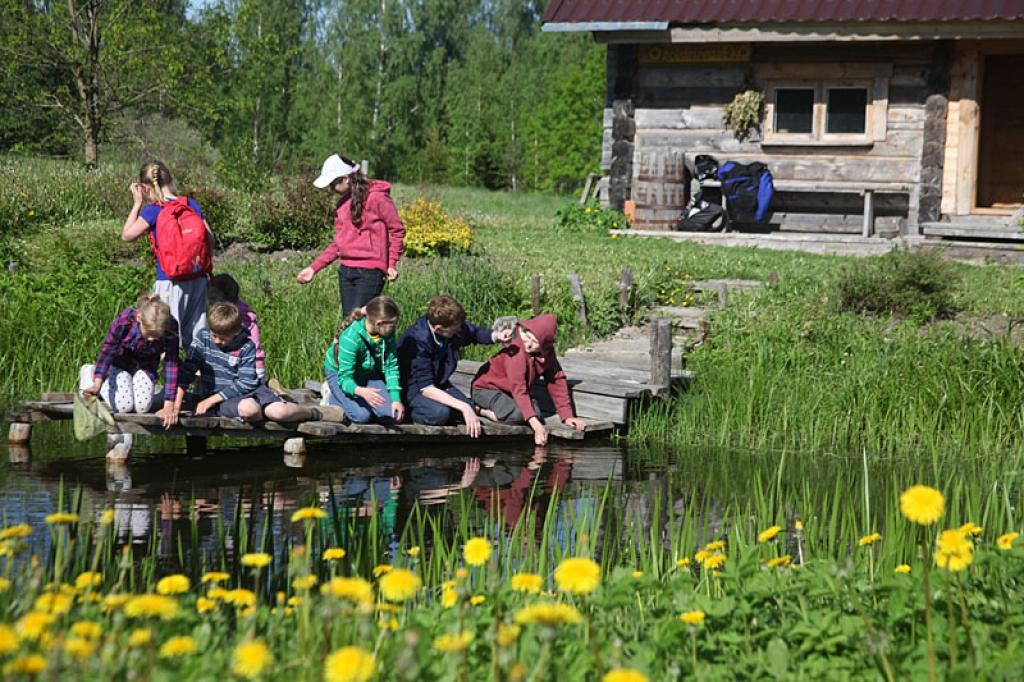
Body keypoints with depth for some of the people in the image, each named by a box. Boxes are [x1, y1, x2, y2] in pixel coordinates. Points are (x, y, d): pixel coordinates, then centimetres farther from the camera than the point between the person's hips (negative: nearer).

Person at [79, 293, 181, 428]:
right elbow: (107, 350, -29)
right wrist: (97, 384, -38)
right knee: (123, 405, -18)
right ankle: (91, 373, 11)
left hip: (145, 365, 2)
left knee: (143, 407, -16)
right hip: (120, 363, -2)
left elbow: (171, 365, -31)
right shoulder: (124, 320, -37)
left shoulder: (171, 328, -33)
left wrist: (169, 407, -33)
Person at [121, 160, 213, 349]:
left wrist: (137, 203, 3)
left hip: (170, 282, -5)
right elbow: (210, 238, 7)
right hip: (197, 280, 5)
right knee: (196, 335, 11)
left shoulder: (153, 210, -10)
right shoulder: (192, 205, 4)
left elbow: (127, 235, -2)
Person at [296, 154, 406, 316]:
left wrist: (392, 265, -9)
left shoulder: (376, 198, -9)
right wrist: (314, 268, 14)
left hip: (370, 272, -7)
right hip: (346, 271, 8)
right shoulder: (342, 202, 14)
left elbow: (397, 230, -4)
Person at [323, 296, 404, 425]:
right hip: (339, 373, -5)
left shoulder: (388, 333, -19)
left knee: (391, 415, -13)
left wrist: (396, 398, -23)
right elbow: (345, 378, -37)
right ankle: (332, 396, 3)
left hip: (368, 374, 5)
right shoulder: (350, 337, -37)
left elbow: (391, 366, -11)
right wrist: (362, 391, -59)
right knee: (361, 416, -25)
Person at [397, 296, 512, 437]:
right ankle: (406, 412, -7)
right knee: (439, 412, -33)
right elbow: (426, 388, -33)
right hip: (412, 387, -7)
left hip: (437, 383, 7)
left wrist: (497, 336, -14)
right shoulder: (417, 340, -31)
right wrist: (463, 407, -37)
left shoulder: (455, 327, -13)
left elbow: (476, 333, 10)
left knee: (469, 408, -16)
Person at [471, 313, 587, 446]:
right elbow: (519, 390, -36)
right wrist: (536, 425, -45)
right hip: (486, 388, -8)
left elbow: (557, 381, -4)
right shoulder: (517, 352, -31)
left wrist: (567, 416, -13)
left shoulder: (547, 352, -10)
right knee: (517, 414, -34)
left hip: (508, 392, 8)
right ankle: (481, 410, -10)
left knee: (536, 413, -20)